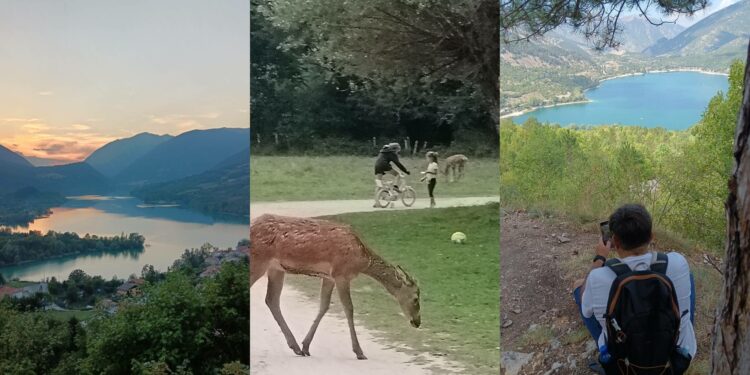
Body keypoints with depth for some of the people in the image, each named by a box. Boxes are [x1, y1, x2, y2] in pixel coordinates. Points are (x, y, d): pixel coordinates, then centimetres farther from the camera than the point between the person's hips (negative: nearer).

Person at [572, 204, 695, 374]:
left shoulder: (599, 278, -27)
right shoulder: (677, 263, -23)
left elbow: (586, 307, -2)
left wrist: (599, 259, 7)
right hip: (678, 360, 1)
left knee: (579, 284, 15)